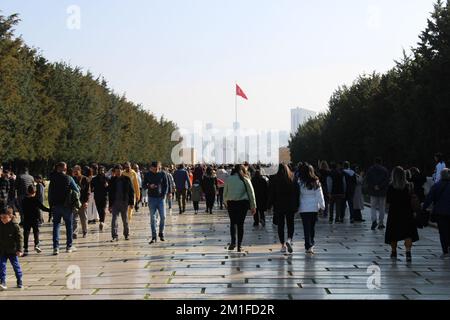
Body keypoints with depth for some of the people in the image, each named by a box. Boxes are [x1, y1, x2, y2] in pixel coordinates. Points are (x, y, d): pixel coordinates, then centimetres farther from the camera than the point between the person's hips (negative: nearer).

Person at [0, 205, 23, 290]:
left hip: (12, 251, -3)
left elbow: (19, 238, -12)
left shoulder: (14, 225, -12)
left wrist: (19, 250, -18)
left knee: (16, 265, 7)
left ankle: (19, 281, 21)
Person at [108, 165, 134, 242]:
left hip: (125, 202, -1)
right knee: (114, 219, -9)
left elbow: (131, 191, 2)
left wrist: (131, 203, -3)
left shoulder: (127, 179, 1)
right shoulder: (113, 180, 5)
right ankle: (115, 236, -9)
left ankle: (126, 234, 24)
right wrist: (110, 205, 4)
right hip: (115, 203, 1)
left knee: (125, 219, 10)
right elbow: (110, 193, 8)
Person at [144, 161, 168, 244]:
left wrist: (164, 194, -8)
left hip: (161, 198, 0)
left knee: (163, 217, -2)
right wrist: (149, 186, -17)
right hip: (152, 198, 0)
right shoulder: (148, 175, 1)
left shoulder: (162, 174, 0)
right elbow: (144, 185, 5)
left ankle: (161, 233, 19)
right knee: (153, 218, 0)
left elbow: (166, 185, 4)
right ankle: (154, 237, 3)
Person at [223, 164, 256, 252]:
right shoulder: (245, 179, 1)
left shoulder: (229, 179, 3)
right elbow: (251, 193, 2)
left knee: (233, 223, 14)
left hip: (231, 203, 1)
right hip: (243, 203, -1)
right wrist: (253, 206, 6)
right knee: (240, 224, 6)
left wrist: (226, 203, 18)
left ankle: (233, 242, -2)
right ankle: (239, 246, 5)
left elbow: (225, 193, 6)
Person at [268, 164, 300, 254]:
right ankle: (289, 240, -17)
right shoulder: (293, 179, 0)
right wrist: (297, 205, 7)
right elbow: (297, 192, 2)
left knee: (280, 225, 7)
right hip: (291, 206, 1)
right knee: (290, 224, 8)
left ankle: (283, 245, 6)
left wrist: (270, 205, 4)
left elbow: (271, 193, -2)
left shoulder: (275, 180, -4)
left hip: (279, 206, -1)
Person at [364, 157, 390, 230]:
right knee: (382, 208, 9)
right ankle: (381, 223, 10)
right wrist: (380, 186, -12)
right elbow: (387, 181, -11)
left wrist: (373, 186, -6)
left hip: (373, 192, 0)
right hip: (382, 192, 0)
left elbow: (366, 180, -5)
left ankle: (374, 220, -15)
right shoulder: (385, 170, -1)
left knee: (373, 206, 8)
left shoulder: (370, 169, 1)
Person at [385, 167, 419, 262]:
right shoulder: (409, 186, -4)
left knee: (393, 233, 14)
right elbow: (412, 200, -1)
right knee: (408, 233, 0)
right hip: (407, 212, 1)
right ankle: (408, 252, -17)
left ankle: (394, 252, 26)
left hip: (394, 212, -1)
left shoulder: (391, 187, -9)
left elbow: (388, 201, -6)